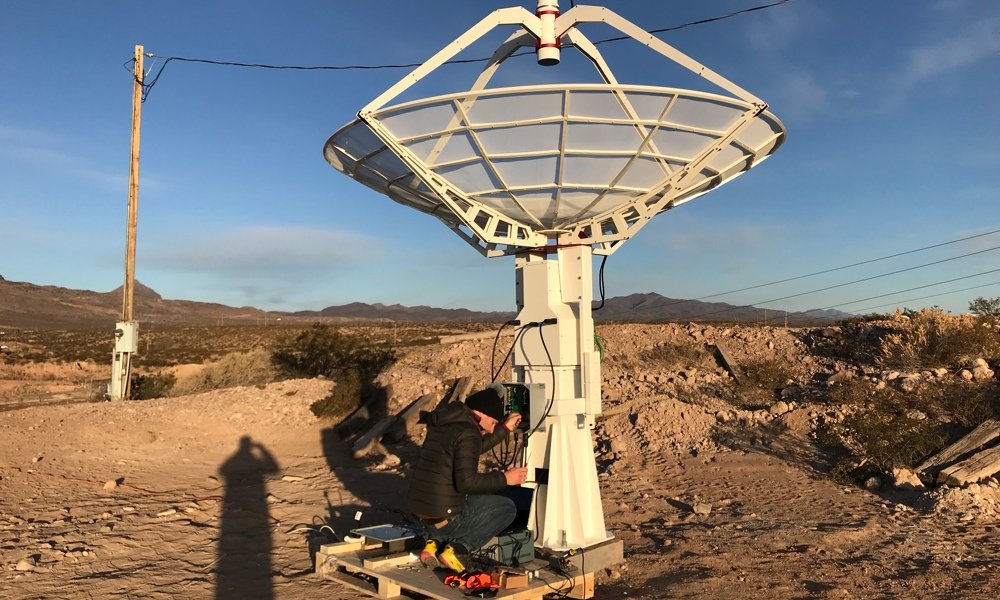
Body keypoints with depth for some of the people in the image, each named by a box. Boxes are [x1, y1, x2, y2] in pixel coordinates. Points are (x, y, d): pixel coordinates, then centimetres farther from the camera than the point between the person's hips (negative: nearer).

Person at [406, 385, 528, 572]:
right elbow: (467, 481, -23)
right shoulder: (467, 433, -16)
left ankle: (435, 542, 11)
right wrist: (505, 478, -14)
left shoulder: (441, 424, 11)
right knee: (507, 508, 9)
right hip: (445, 517, -8)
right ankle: (458, 548, -4)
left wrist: (505, 428, 27)